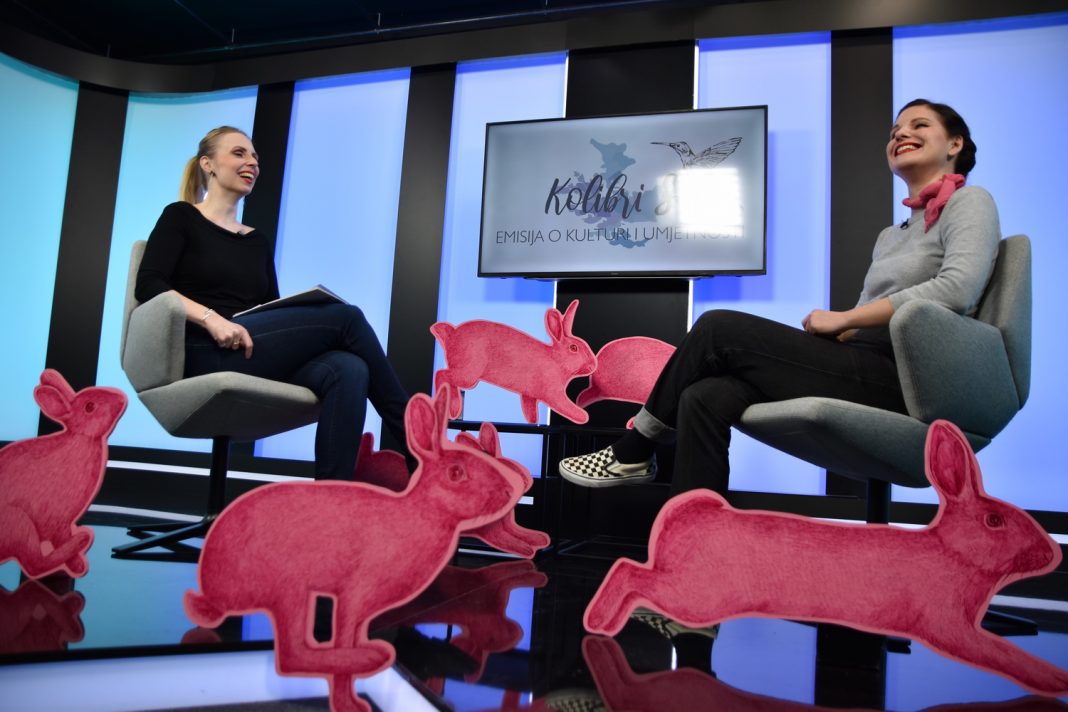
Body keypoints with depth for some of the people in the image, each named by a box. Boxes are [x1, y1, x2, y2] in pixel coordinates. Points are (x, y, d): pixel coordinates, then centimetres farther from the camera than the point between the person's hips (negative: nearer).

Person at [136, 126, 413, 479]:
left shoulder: (259, 241, 26)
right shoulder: (181, 217, 10)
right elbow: (148, 286, -4)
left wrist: (303, 325, -4)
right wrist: (211, 318, -21)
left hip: (257, 354, 5)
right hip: (208, 354, -5)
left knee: (349, 370, -29)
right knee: (346, 317, -22)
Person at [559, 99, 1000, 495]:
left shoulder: (969, 202, 4)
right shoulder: (890, 236, 27)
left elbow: (959, 287, -16)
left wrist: (843, 318, -11)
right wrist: (835, 332, -2)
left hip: (901, 376, -7)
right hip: (866, 369, 7)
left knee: (719, 329, -14)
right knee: (705, 398, -18)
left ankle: (635, 452, 3)